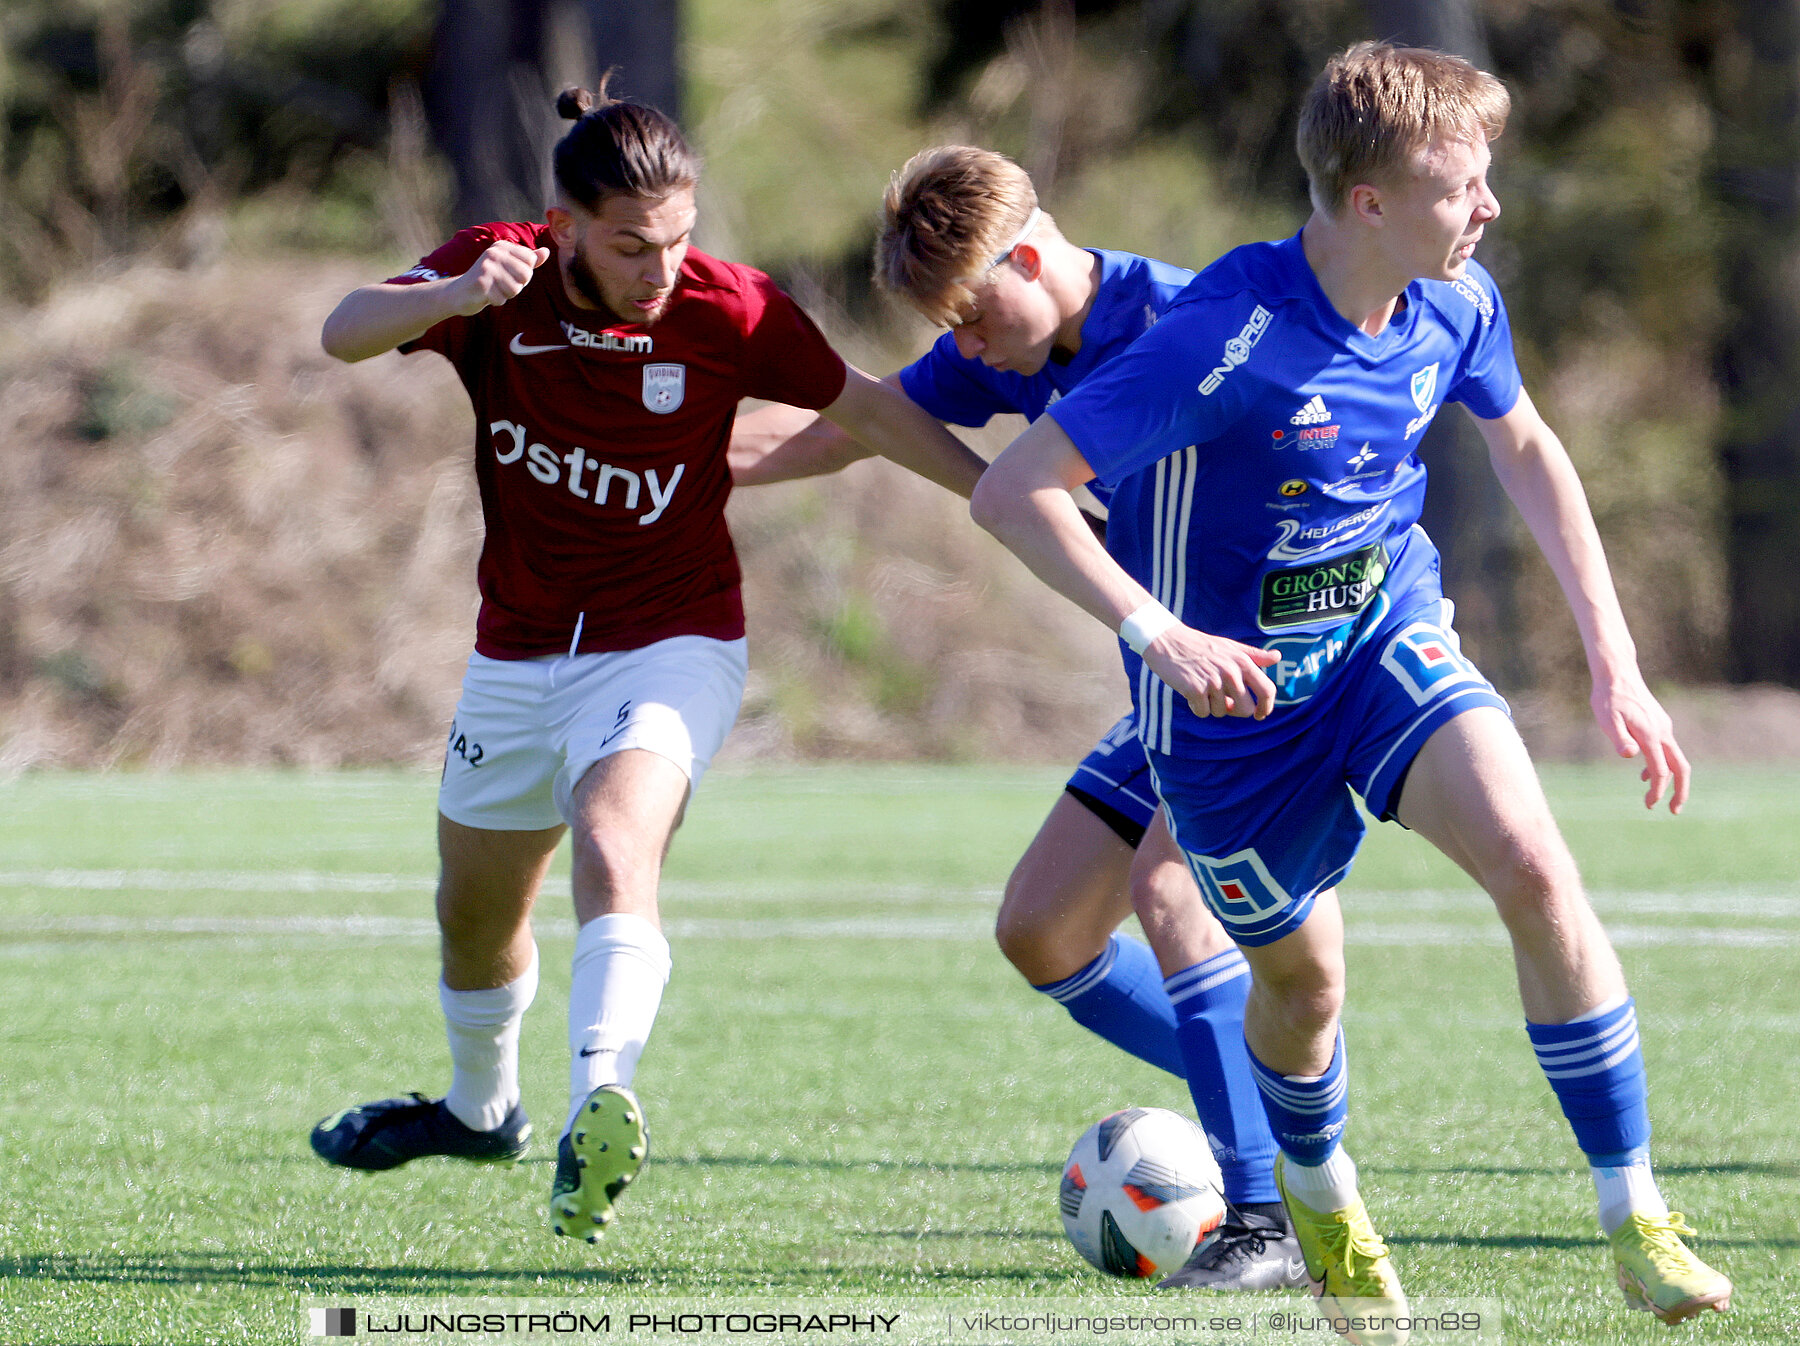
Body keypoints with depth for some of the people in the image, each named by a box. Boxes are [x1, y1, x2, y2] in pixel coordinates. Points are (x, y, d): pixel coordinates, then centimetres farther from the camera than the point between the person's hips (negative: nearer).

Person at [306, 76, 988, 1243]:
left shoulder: (728, 312, -15)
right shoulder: (500, 278, -12)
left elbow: (866, 408, -1)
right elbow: (345, 333, -25)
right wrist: (452, 297, -45)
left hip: (670, 645, -4)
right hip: (518, 652, 4)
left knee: (614, 855, -32)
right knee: (476, 912, 21)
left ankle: (601, 1108, -48)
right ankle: (482, 1108, 48)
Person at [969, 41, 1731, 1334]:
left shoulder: (1455, 304, -10)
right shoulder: (1232, 341, -30)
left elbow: (1525, 446, 12)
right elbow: (1013, 489, -30)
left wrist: (1614, 660, 7)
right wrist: (1160, 636, -39)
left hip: (1389, 630, 4)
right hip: (1236, 682, -4)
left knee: (1534, 864, -20)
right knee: (1302, 972, 9)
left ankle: (1636, 1217, -12)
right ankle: (1318, 1200, 44)